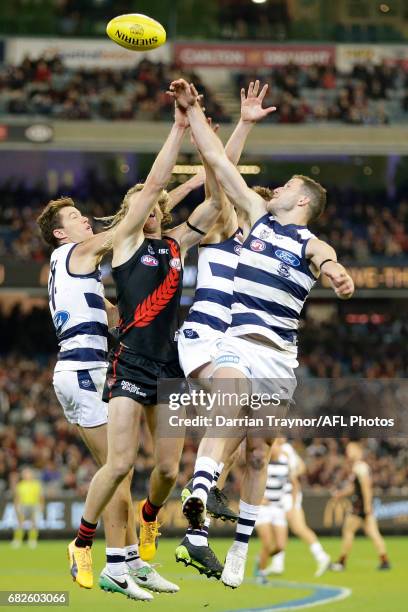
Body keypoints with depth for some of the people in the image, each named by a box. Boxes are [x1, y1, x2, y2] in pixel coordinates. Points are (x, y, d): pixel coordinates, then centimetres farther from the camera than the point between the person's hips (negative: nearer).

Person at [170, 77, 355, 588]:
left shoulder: (312, 244, 1)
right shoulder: (258, 215, 13)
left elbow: (330, 263, -23)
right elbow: (219, 163, 13)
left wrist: (338, 275, -47)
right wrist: (192, 110, 9)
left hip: (279, 356, -1)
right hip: (236, 343, 1)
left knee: (257, 455, 5)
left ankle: (239, 551, 13)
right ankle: (199, 494, -55)